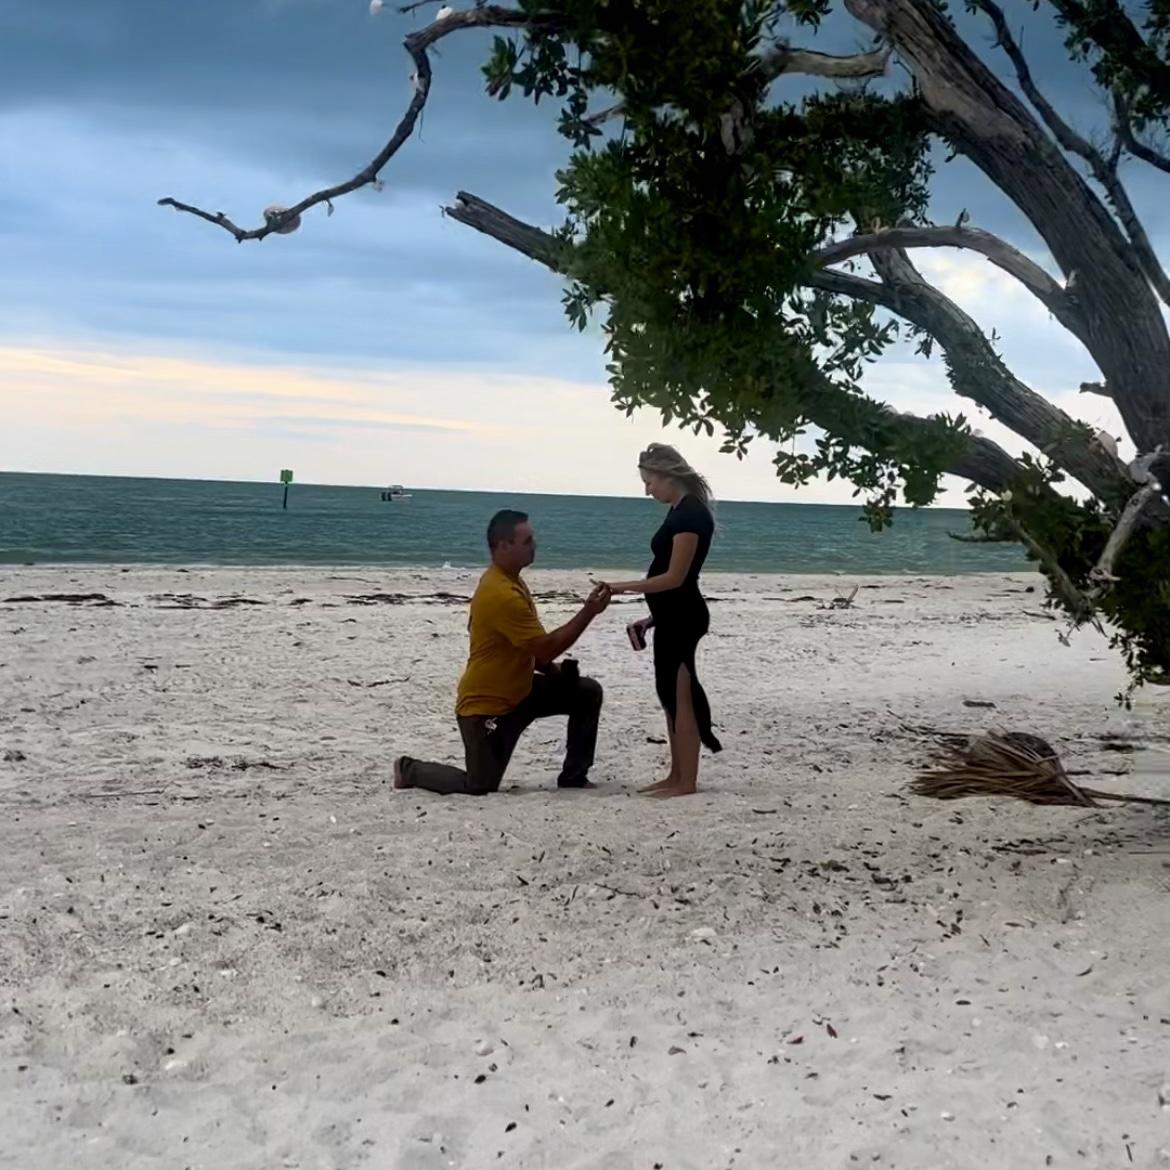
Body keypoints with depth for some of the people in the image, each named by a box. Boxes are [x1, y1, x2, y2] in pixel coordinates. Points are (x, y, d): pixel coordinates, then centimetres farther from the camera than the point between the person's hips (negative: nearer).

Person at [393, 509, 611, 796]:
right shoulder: (501, 594, -28)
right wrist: (588, 612, -24)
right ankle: (410, 769, 20)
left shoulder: (510, 580, 5)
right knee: (479, 788, -3)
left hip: (518, 691, 9)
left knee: (587, 693, -1)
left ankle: (573, 777, 8)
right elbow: (546, 648, -27)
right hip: (485, 705, -9)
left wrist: (555, 672, 3)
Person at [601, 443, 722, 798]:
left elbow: (675, 578, -20)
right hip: (673, 617, 10)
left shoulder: (691, 514, -17)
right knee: (670, 695, 14)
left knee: (680, 696, -6)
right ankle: (676, 776, 21)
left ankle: (687, 782, -1)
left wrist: (623, 587, -15)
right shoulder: (681, 512, 14)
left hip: (682, 618, -10)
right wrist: (651, 619, 18)